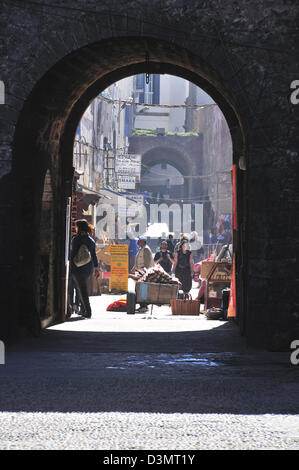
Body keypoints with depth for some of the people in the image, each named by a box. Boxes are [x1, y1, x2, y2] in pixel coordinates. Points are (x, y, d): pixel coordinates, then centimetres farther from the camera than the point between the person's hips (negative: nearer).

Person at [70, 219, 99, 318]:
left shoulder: (76, 239, -10)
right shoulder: (91, 240, 9)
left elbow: (73, 254, -13)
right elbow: (94, 255, 13)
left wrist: (71, 267, -11)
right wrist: (96, 268, 17)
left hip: (78, 268, -6)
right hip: (88, 268, 6)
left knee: (82, 289, -4)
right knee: (81, 288, 19)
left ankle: (87, 311, -9)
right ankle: (83, 310, 21)